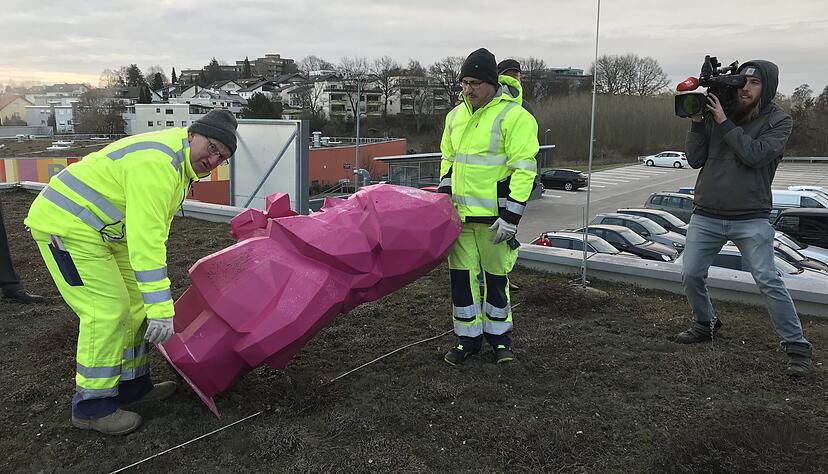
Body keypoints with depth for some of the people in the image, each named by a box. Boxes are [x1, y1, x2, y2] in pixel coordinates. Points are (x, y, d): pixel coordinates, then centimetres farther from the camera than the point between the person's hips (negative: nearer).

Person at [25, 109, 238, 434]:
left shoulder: (179, 163, 7)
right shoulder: (157, 162, -28)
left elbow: (155, 229, 15)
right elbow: (145, 238, -34)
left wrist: (154, 297, 18)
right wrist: (160, 306, -35)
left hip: (102, 229, 11)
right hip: (65, 225, -11)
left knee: (135, 303, 11)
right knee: (107, 311, -11)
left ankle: (132, 386, 23)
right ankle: (91, 407, 3)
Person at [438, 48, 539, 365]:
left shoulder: (514, 116, -11)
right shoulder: (456, 115, 11)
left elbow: (523, 169, -15)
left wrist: (511, 215, -19)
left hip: (494, 216, -6)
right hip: (459, 213, 6)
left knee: (496, 277, 9)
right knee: (462, 275, 9)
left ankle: (499, 337, 26)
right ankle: (468, 338, 23)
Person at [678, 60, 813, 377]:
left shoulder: (779, 121, -1)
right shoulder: (715, 114, 5)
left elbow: (756, 155, -18)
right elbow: (695, 160, 3)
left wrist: (724, 123, -16)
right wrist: (697, 123, -8)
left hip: (750, 219, -3)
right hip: (706, 216, 3)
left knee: (768, 282, -9)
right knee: (691, 275, 6)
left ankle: (797, 348, 4)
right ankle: (705, 324, 32)